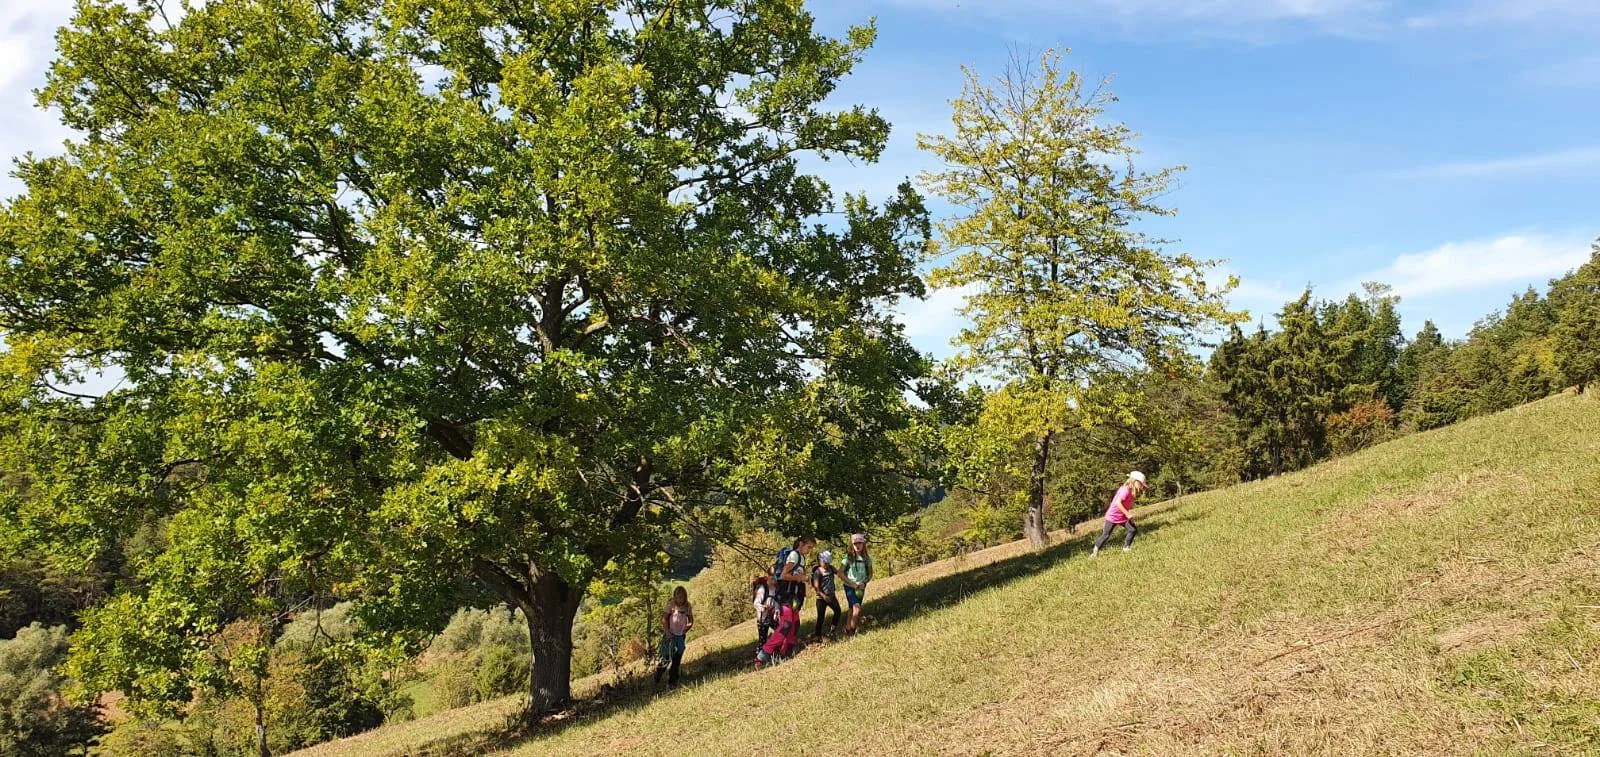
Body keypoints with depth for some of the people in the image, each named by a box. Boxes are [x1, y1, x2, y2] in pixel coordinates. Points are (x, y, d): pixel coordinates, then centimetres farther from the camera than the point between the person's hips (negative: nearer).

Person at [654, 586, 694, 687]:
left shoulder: (688, 607, 1)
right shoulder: (671, 605, -10)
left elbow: (691, 621, 10)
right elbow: (664, 619, -10)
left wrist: (685, 630, -3)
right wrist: (667, 631, -17)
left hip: (681, 636, 4)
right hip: (670, 635, -4)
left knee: (677, 659, 8)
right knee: (666, 657, -4)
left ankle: (672, 681, 20)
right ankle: (656, 679, 15)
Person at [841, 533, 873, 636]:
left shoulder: (866, 558, 2)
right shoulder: (848, 557, -9)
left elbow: (870, 574, 12)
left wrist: (864, 583, -6)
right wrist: (853, 584, -14)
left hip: (861, 587, 4)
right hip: (849, 586, -4)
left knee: (853, 609, 10)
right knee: (857, 608, -18)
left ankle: (848, 629, 21)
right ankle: (851, 629, -4)